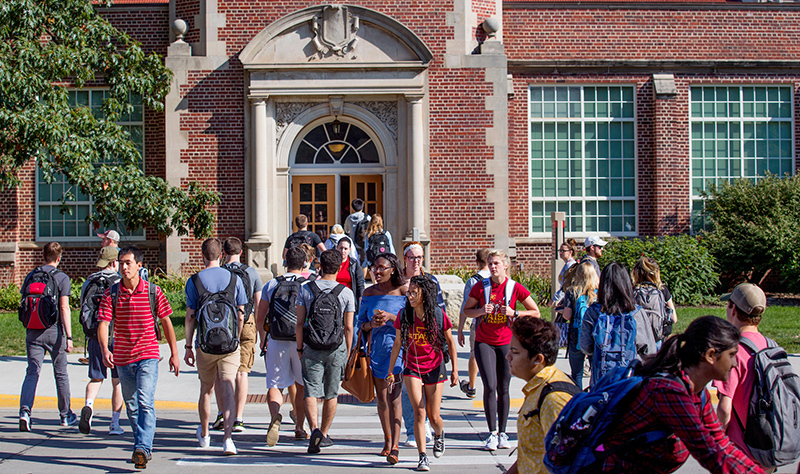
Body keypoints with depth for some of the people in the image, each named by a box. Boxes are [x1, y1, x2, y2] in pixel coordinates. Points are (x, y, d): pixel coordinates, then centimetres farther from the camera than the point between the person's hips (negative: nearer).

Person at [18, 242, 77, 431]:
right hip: (54, 330, -3)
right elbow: (64, 308, -11)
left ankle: (25, 410, -18)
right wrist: (68, 336, -11)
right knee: (61, 373, 10)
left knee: (32, 372, 1)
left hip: (33, 331, 3)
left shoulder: (31, 275, 8)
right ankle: (65, 415, 21)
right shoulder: (61, 278, -5)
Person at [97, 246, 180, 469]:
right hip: (122, 359, 3)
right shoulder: (111, 294, -1)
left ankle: (142, 449, -23)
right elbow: (103, 324, -9)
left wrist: (174, 354, 7)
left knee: (145, 403, -18)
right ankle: (144, 448, 30)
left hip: (148, 356, -3)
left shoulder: (153, 291, -3)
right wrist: (104, 350, -28)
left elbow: (166, 322, 6)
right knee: (131, 407, 14)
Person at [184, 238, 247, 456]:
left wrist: (188, 346, 5)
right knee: (227, 390, -3)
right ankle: (227, 438, -18)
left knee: (206, 390, 17)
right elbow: (240, 316, 5)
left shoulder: (194, 281, -2)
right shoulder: (234, 279, 2)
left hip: (205, 345, 0)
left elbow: (190, 317, -3)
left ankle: (204, 435, 34)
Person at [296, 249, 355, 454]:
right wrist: (347, 353, 10)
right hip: (336, 349, 0)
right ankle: (324, 434, 21)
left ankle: (314, 429, -20)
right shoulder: (346, 293, -2)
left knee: (310, 391, 0)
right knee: (331, 394, 13)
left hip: (311, 348, 0)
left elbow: (300, 323, -1)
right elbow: (348, 327, -1)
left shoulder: (307, 289, -1)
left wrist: (299, 348, 10)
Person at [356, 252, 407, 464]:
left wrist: (391, 317, -19)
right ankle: (387, 440, 26)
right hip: (376, 347, 4)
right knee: (381, 397, 10)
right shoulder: (369, 293, 6)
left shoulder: (403, 291, -5)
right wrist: (371, 324, -11)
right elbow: (360, 323, 11)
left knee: (394, 395, -13)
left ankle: (395, 447, -17)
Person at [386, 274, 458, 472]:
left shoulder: (438, 315, -10)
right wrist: (390, 371, 6)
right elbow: (397, 343, 4)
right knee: (419, 412, -10)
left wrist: (455, 370, -1)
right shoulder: (404, 315, -6)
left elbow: (450, 342, 1)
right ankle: (422, 457, -4)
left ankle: (439, 434, 40)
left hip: (434, 368, 0)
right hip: (412, 368, 1)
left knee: (433, 416, 5)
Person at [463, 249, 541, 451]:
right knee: (490, 386, -11)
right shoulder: (480, 287, -2)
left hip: (506, 343, 0)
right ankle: (492, 433, -3)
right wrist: (481, 311, -11)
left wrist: (514, 313, -12)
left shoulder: (515, 288, -4)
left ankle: (502, 433, 17)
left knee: (503, 389, 5)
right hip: (484, 342, 0)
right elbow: (467, 310, 9)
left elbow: (535, 312, 3)